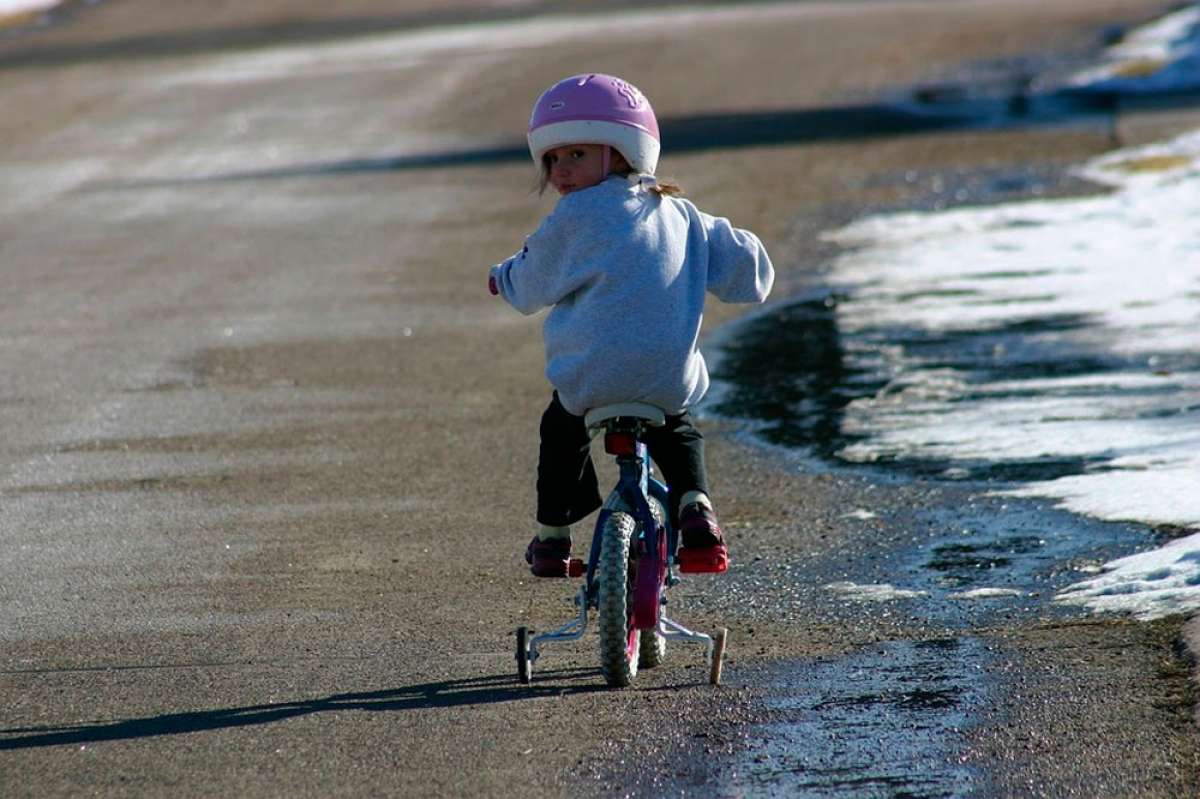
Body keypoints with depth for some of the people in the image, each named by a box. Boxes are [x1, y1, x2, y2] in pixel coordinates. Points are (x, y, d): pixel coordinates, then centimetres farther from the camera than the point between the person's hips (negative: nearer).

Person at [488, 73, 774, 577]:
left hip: (592, 377, -4)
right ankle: (694, 504, 7)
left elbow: (533, 287, 5)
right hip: (672, 379, 4)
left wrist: (502, 277, 29)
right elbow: (743, 266, 12)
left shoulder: (574, 217, -5)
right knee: (678, 435, 33)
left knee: (561, 429, 26)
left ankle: (552, 535, 29)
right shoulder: (679, 214, 11)